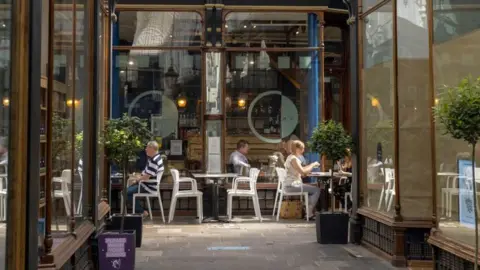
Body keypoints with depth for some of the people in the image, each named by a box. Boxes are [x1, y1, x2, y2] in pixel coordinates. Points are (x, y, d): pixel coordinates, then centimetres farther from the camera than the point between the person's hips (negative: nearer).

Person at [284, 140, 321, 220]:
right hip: (292, 185, -11)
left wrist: (311, 165, 10)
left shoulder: (292, 157, 17)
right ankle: (309, 213, -8)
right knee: (317, 190, -12)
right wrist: (313, 165, -11)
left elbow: (300, 170, 18)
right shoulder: (294, 159, -15)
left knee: (313, 189, 21)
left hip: (293, 184, 11)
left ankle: (310, 210, 18)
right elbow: (303, 172, -23)